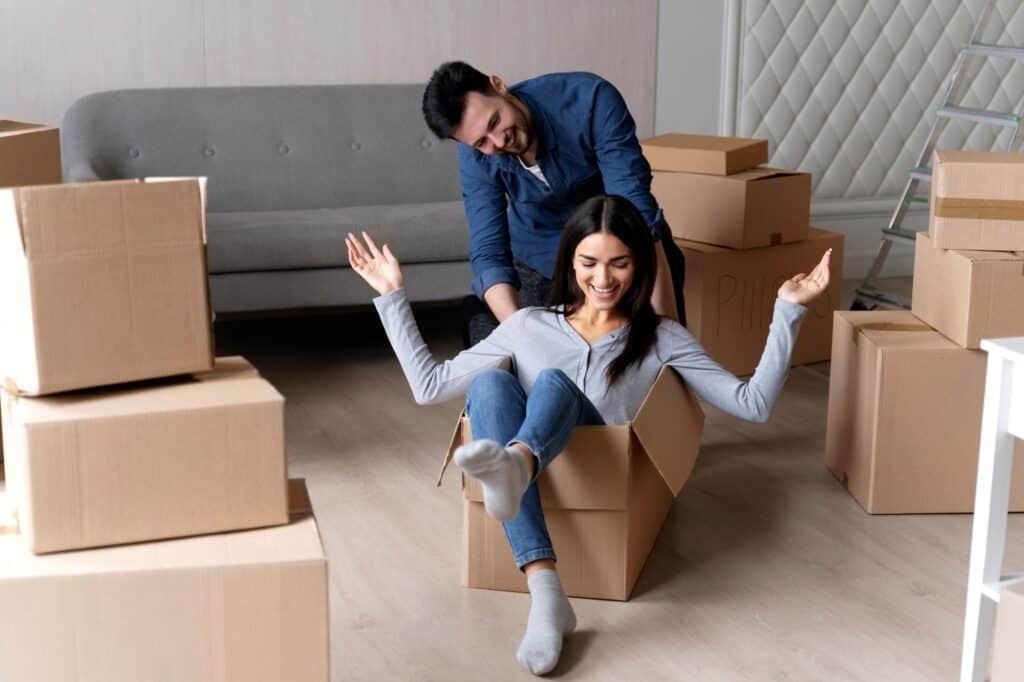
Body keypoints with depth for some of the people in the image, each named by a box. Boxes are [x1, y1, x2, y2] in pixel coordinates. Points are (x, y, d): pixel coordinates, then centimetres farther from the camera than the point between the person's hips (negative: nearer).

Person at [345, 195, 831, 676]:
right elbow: (429, 386, 16)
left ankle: (514, 464, -66)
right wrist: (392, 296, 14)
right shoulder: (528, 326, 17)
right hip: (527, 493, 2)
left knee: (554, 382, -27)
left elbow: (754, 404, 4)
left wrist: (788, 310, -3)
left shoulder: (660, 338, 13)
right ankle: (544, 593, -46)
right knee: (491, 384, -29)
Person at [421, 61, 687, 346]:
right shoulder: (475, 156, -23)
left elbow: (636, 210, -38)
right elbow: (488, 253, -27)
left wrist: (667, 323, -44)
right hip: (540, 255, 2)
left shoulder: (590, 99, -33)